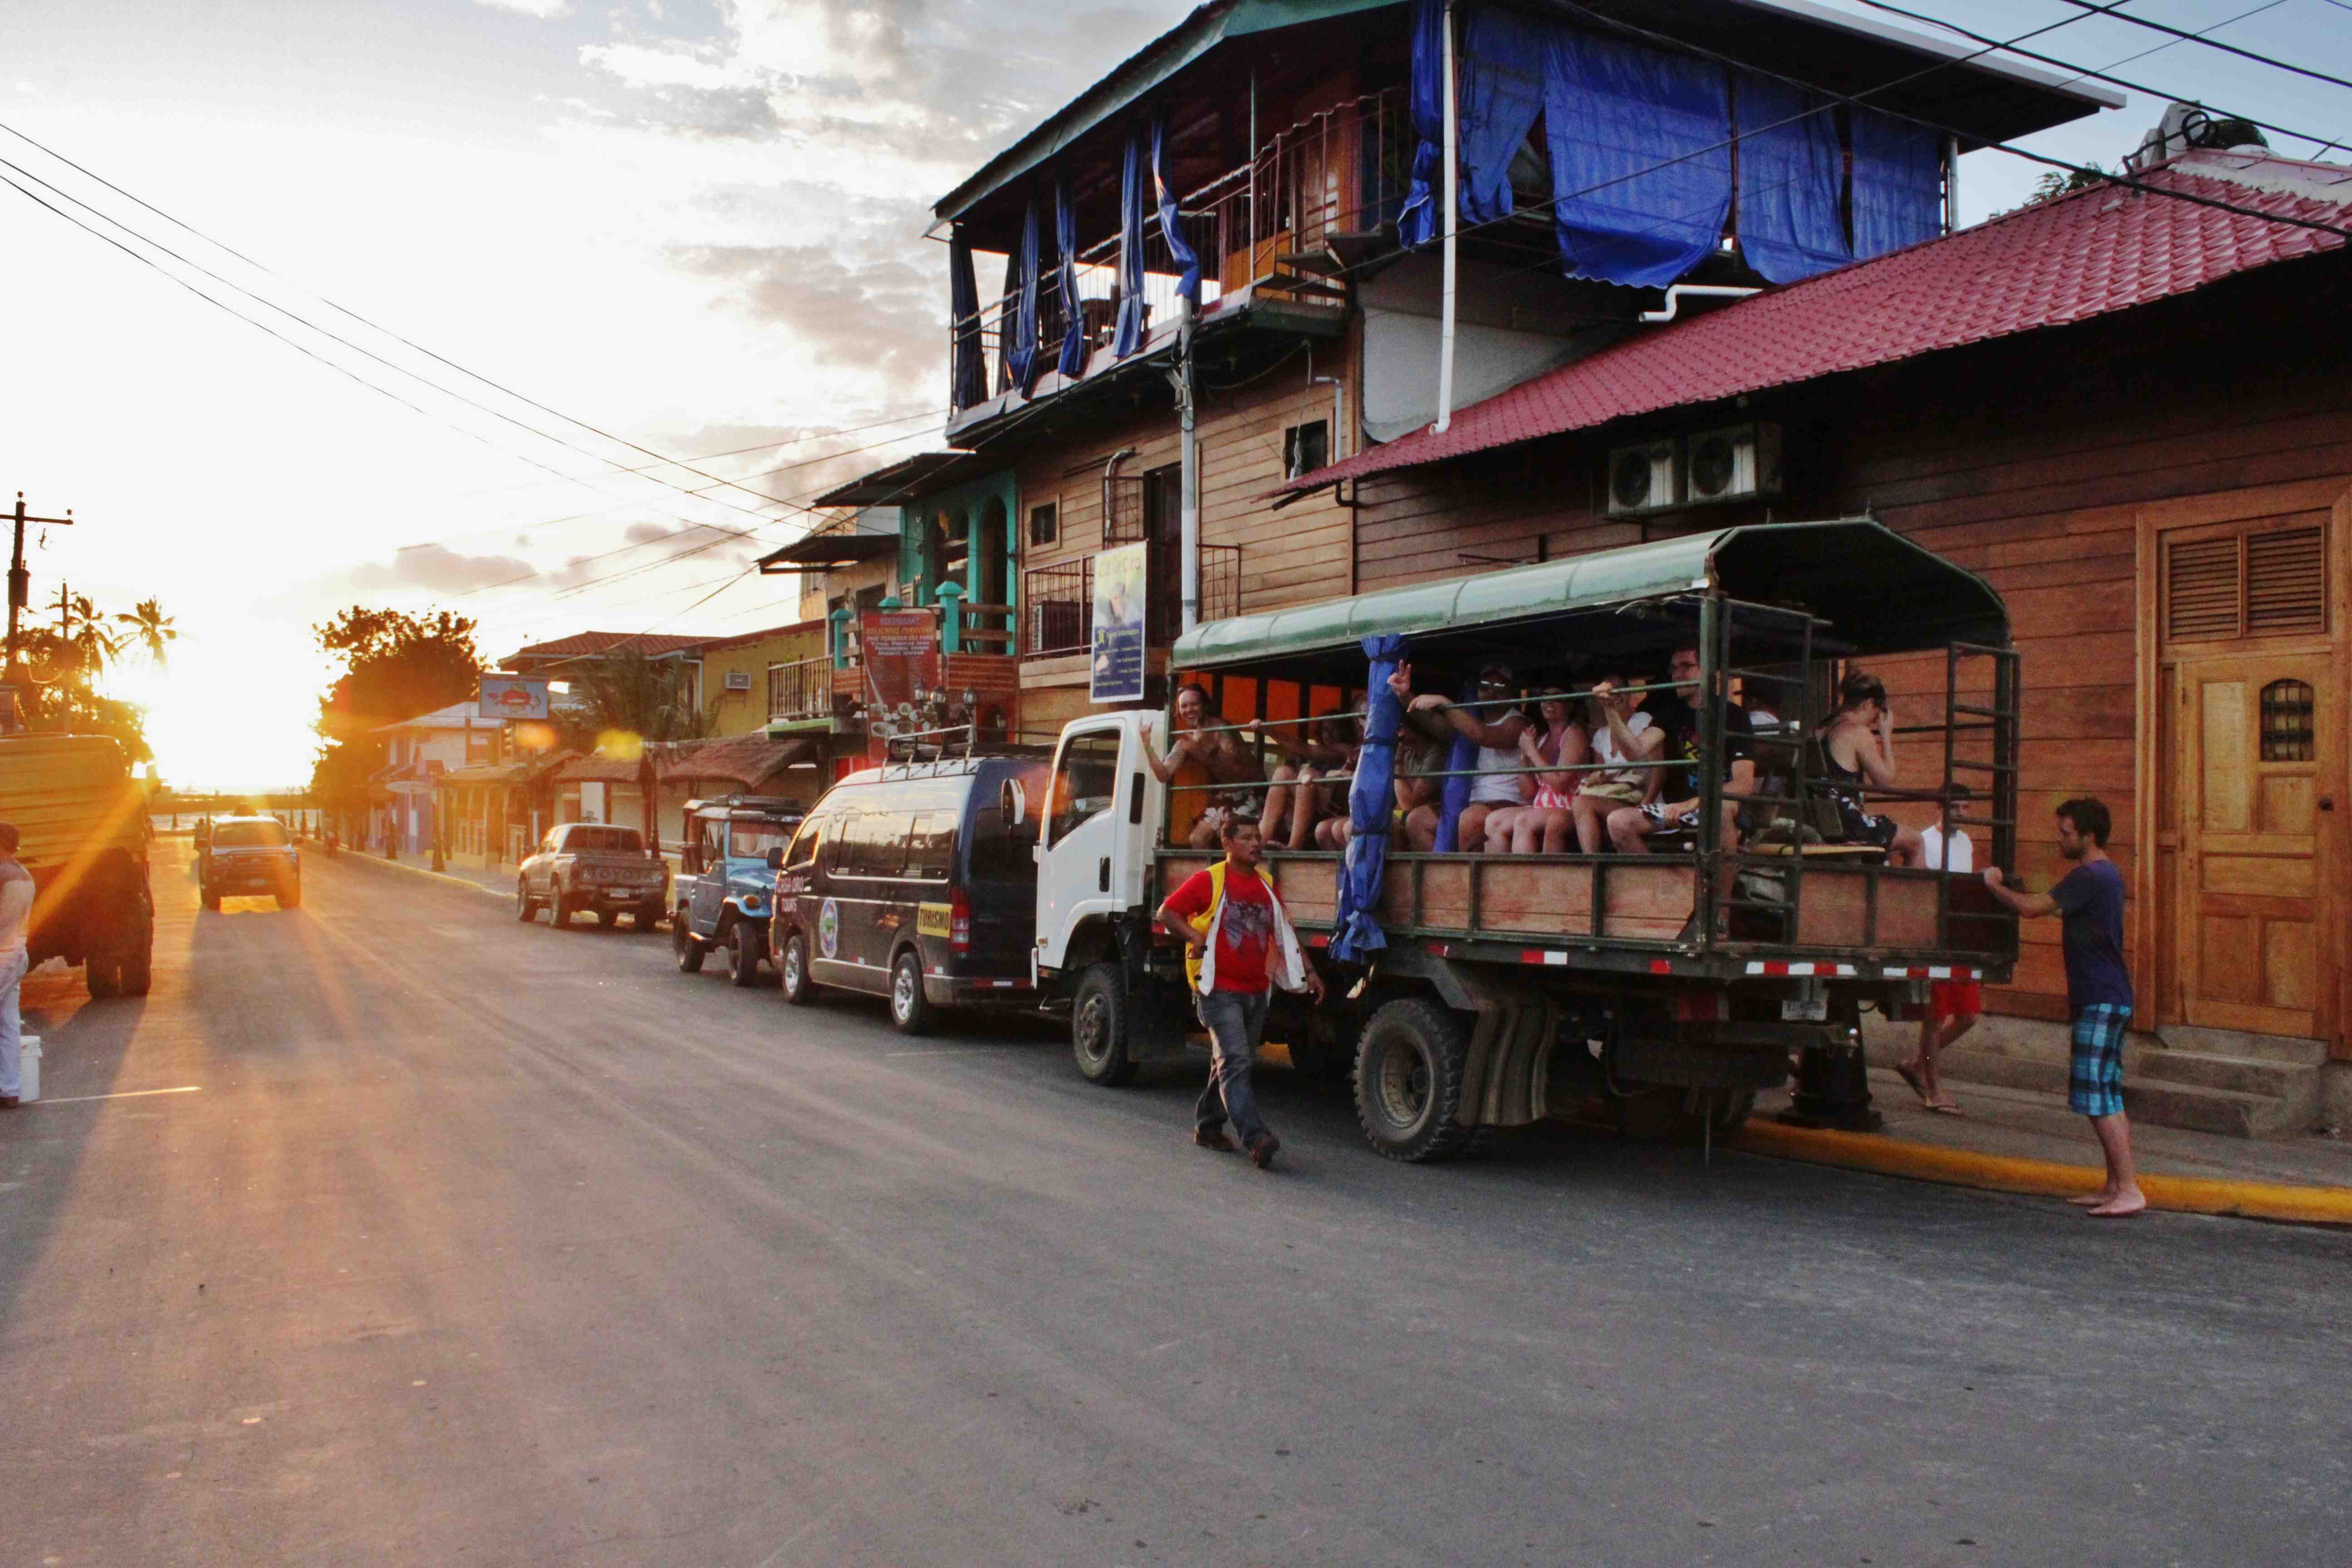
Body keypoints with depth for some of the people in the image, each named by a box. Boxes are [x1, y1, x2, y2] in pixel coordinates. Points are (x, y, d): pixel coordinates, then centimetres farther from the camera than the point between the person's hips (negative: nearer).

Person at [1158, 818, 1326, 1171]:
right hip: (1220, 990, -7)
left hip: (1256, 992, 7)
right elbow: (1167, 912, -3)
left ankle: (1208, 1126, 29)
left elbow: (1285, 933, 19)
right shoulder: (1209, 881, -4)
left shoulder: (1266, 886, 14)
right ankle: (1256, 1138, -26)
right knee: (1235, 1062, -16)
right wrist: (1195, 936, -18)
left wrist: (1309, 971, 11)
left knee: (1229, 1062, 15)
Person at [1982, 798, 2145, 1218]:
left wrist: (1995, 885, -5)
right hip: (2106, 998, 10)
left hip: (2101, 1002, -10)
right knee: (2106, 1096, 12)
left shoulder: (2089, 877, -16)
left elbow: (2031, 907, -19)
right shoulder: (2105, 875, 16)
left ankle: (2129, 1190, -9)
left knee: (2099, 1097, -10)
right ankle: (2115, 1186, 16)